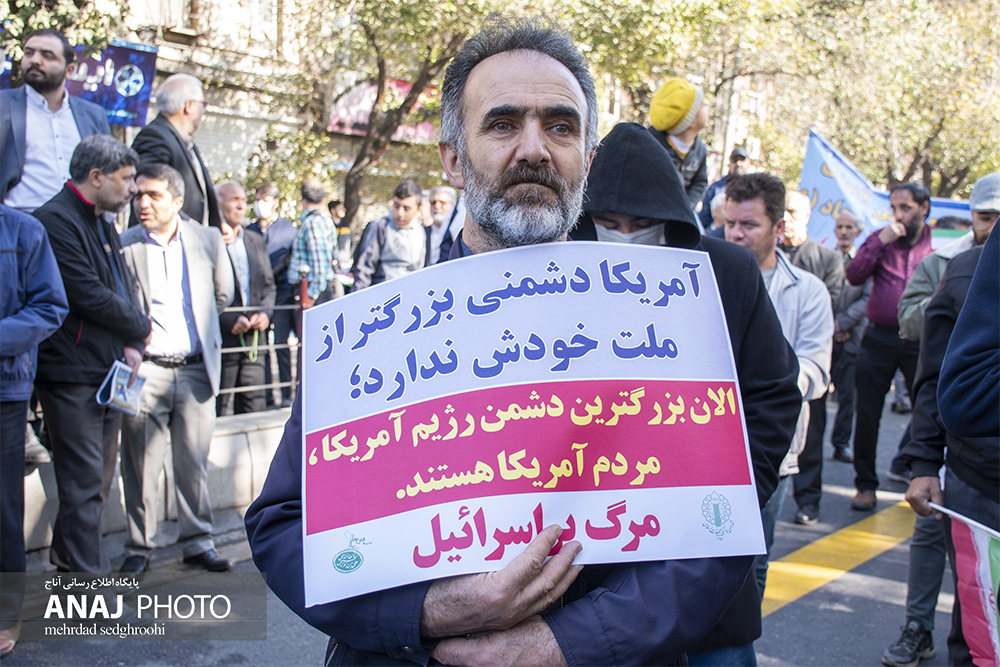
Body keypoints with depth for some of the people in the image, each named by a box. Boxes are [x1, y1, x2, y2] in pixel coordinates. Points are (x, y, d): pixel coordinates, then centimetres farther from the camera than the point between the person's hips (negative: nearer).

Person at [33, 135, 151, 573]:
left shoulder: (103, 221, 18)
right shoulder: (56, 220, -13)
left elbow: (124, 288, 18)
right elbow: (89, 295, -19)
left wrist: (130, 345, 1)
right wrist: (141, 330, -5)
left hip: (108, 372, 9)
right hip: (73, 375, -9)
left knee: (97, 480, 14)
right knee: (84, 482, -6)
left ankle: (66, 563, 28)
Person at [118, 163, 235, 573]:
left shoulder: (208, 240, 5)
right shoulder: (122, 246, -1)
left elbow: (223, 296, 16)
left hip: (195, 369, 2)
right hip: (145, 370, -1)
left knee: (194, 462, 8)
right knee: (140, 465, 4)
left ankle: (198, 543, 18)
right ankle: (139, 546, 18)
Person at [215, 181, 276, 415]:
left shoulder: (257, 241, 17)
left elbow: (268, 284, 20)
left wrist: (266, 312, 1)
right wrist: (229, 320, -15)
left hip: (253, 337, 6)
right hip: (220, 339, -6)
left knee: (255, 405, 7)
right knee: (218, 411, 1)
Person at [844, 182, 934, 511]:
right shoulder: (881, 239, 6)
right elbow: (854, 276, -6)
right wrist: (879, 241, -15)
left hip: (921, 340, -1)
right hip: (879, 338, 1)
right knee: (867, 415, 4)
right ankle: (866, 484, 16)